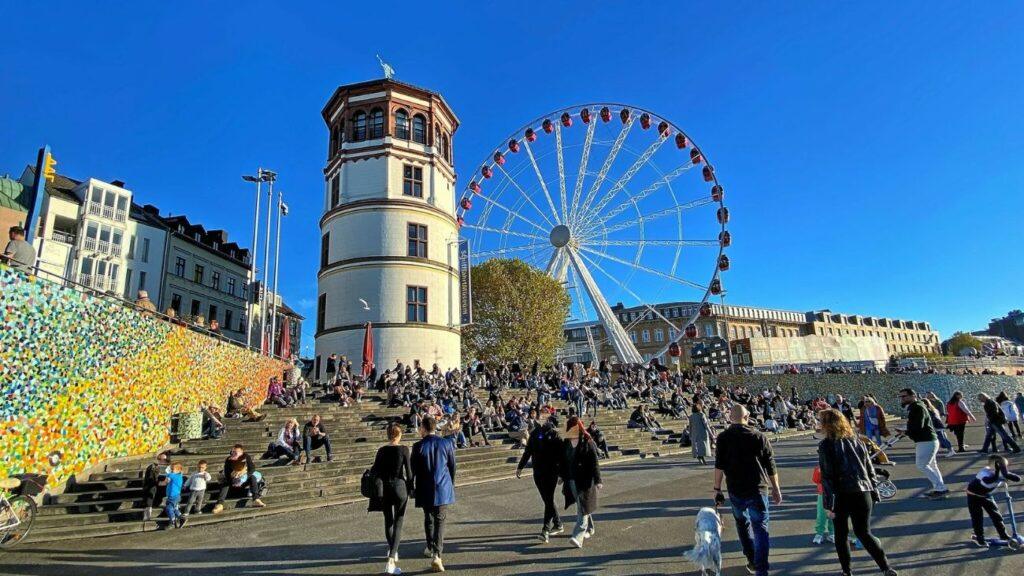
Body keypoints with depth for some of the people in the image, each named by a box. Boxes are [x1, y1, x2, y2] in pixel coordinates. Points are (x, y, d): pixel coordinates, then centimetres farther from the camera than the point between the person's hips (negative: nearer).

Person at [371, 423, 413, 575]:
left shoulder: (381, 450, 0)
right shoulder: (404, 449, -9)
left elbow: (375, 471, 1)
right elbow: (408, 471, -9)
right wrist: (410, 487, 5)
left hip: (384, 487, 4)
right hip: (399, 486, -3)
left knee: (388, 521, 21)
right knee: (398, 524, 2)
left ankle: (392, 551, 39)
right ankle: (391, 561, -7)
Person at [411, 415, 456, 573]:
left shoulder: (418, 446, -10)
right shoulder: (447, 444, -4)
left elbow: (413, 469, -3)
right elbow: (452, 466, 4)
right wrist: (451, 484, 18)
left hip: (425, 490, 0)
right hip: (443, 489, 0)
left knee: (428, 519, 20)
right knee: (440, 521, 3)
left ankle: (431, 548, 33)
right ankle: (436, 554, -10)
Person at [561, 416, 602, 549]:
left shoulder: (587, 443, -12)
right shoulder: (566, 443, 5)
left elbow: (594, 463, -12)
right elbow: (563, 462, 14)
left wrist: (597, 481, -14)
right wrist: (562, 476, 17)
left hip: (585, 480, -6)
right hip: (571, 480, 6)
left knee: (583, 508, -7)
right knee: (581, 507, 18)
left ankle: (578, 537, -11)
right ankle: (590, 529, 36)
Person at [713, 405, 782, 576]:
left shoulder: (723, 438, -4)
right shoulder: (759, 437, -3)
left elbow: (719, 466, -8)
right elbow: (771, 467, 1)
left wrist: (717, 489, -2)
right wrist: (776, 489, 12)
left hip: (736, 491, 1)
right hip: (758, 490, -1)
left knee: (743, 524, 21)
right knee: (760, 529, 4)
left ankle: (752, 560, 29)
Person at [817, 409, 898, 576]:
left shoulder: (826, 445, -10)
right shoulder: (857, 441, 6)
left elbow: (827, 477, -14)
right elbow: (870, 469, 10)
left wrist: (829, 504, -10)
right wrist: (874, 493, 17)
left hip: (841, 496, -4)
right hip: (863, 493, 4)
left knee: (841, 534, 13)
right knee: (863, 532, 14)